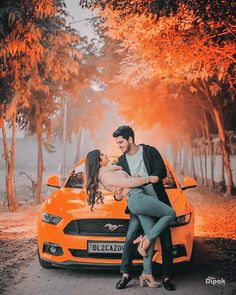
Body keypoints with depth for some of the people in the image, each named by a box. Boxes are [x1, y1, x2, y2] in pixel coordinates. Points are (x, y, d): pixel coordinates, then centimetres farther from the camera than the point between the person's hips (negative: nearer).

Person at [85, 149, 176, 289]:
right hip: (137, 198, -9)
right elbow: (128, 182, -11)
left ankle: (147, 274, 2)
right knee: (170, 214, -4)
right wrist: (149, 178, -4)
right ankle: (145, 240, -6)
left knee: (151, 236, 4)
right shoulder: (106, 174, -8)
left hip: (133, 201, 9)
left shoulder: (105, 173, 23)